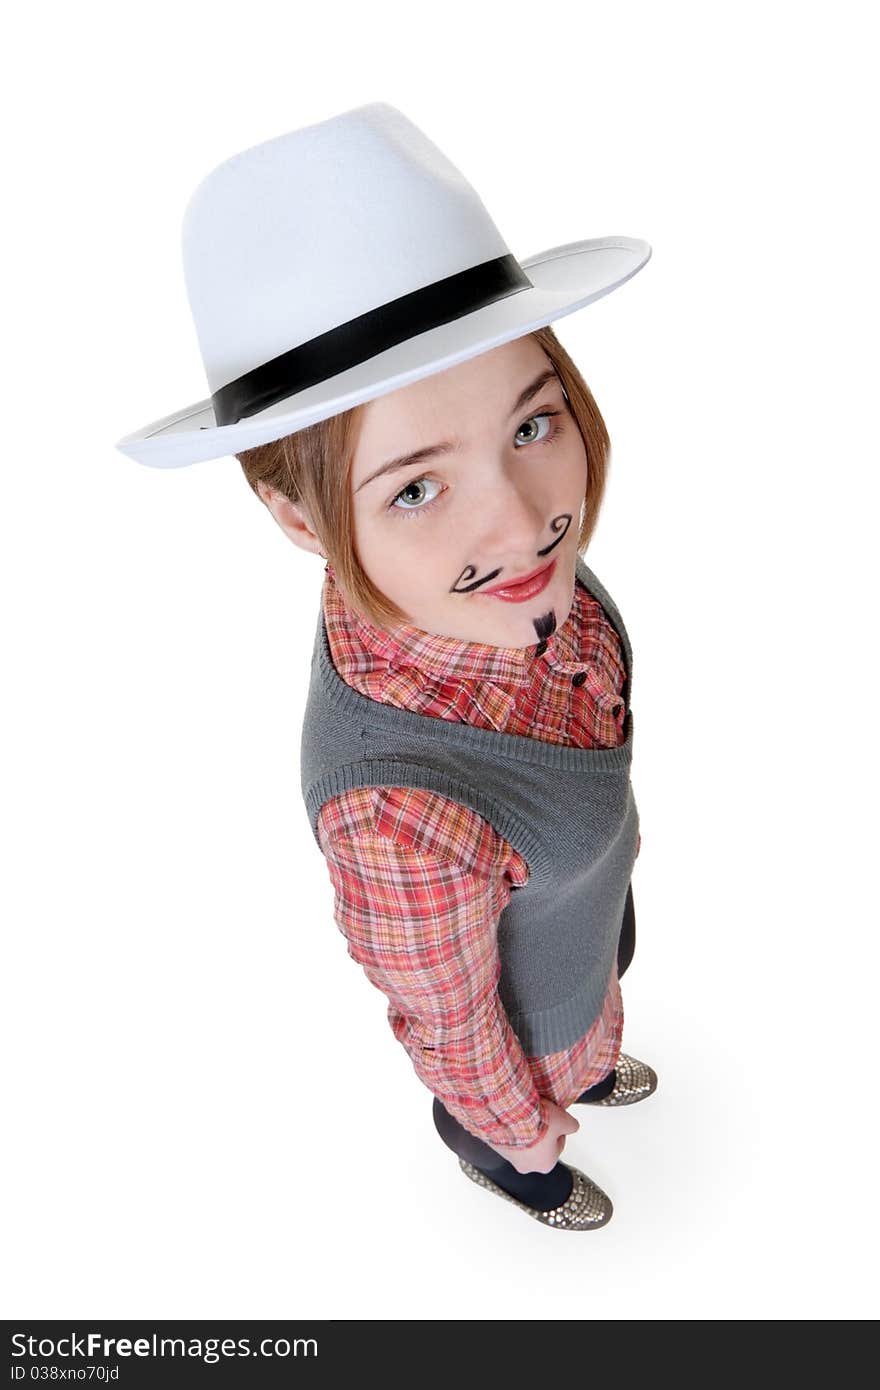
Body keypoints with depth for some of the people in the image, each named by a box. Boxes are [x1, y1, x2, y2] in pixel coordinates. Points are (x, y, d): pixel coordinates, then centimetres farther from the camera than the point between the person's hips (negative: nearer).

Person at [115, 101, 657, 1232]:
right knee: (502, 1104, 33)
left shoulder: (509, 564, -29)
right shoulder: (402, 816, -48)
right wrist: (525, 1127, -6)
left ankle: (590, 1065, 75)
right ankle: (488, 1158, 69)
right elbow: (451, 1027, -26)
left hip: (577, 882, 5)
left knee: (589, 1023, 39)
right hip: (509, 983, -4)